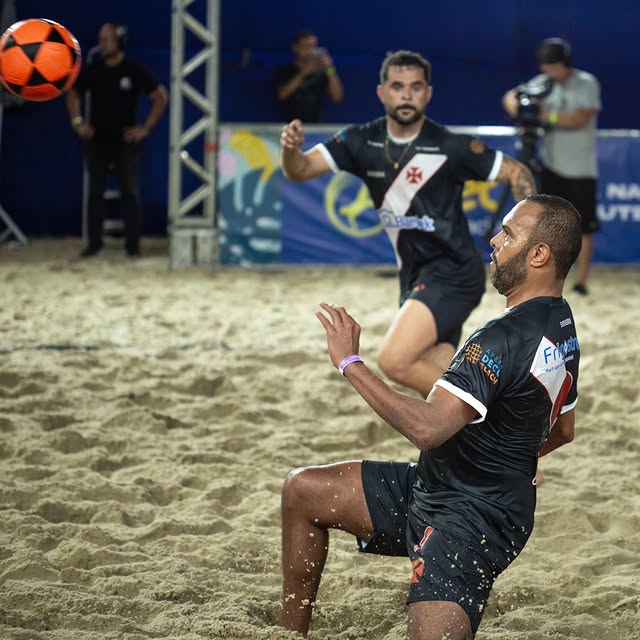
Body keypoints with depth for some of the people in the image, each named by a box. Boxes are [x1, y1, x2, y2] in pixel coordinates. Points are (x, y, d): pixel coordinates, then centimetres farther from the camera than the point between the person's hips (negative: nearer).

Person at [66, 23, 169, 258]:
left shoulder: (134, 70, -6)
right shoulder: (93, 70, 2)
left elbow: (161, 97, -2)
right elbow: (73, 93, 18)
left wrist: (146, 128, -7)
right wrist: (77, 121, 5)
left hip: (124, 141, -3)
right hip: (96, 141, 3)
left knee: (130, 192, -2)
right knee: (95, 192, 3)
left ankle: (132, 244, 3)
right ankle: (94, 242, 9)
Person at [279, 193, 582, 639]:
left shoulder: (508, 338, -25)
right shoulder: (563, 328, 8)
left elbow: (427, 427, -33)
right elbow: (562, 431, 23)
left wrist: (350, 362, -25)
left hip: (468, 520, -11)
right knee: (303, 491, 12)